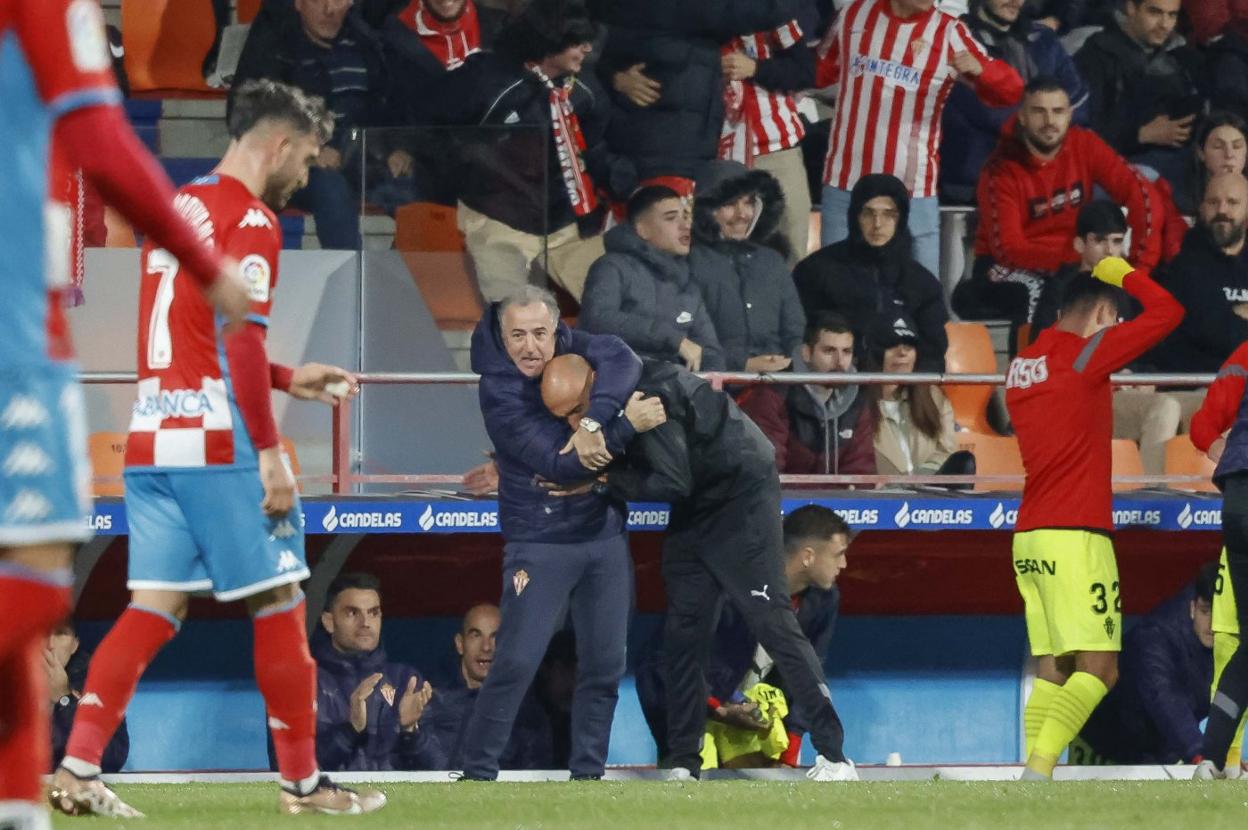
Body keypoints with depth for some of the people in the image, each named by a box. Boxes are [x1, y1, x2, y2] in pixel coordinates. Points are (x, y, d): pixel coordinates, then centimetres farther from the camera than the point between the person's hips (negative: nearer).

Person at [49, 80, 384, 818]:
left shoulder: (176, 210, 18)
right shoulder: (250, 219, -8)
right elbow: (239, 340, -17)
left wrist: (289, 380, 26)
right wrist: (270, 451, -16)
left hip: (152, 439, 8)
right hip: (220, 442, -8)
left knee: (156, 607, 4)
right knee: (278, 604, 3)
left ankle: (78, 769, -8)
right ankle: (303, 780, 8)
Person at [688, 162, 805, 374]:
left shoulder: (772, 260, 24)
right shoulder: (693, 260, 4)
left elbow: (796, 331, 22)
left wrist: (795, 362, 0)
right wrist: (742, 364, -14)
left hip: (779, 371, 5)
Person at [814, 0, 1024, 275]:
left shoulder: (949, 33, -3)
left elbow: (1010, 90, -9)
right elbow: (821, 70, 24)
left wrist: (978, 68, -27)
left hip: (912, 191, -2)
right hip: (843, 184, 2)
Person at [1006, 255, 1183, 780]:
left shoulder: (1023, 363, 14)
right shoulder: (1084, 356, -8)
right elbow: (1167, 312, -5)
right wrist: (1124, 274, 12)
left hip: (1029, 536, 8)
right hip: (1076, 536, -8)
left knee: (1052, 671, 6)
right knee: (1098, 668, -9)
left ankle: (1033, 781, -3)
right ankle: (1037, 772, -22)